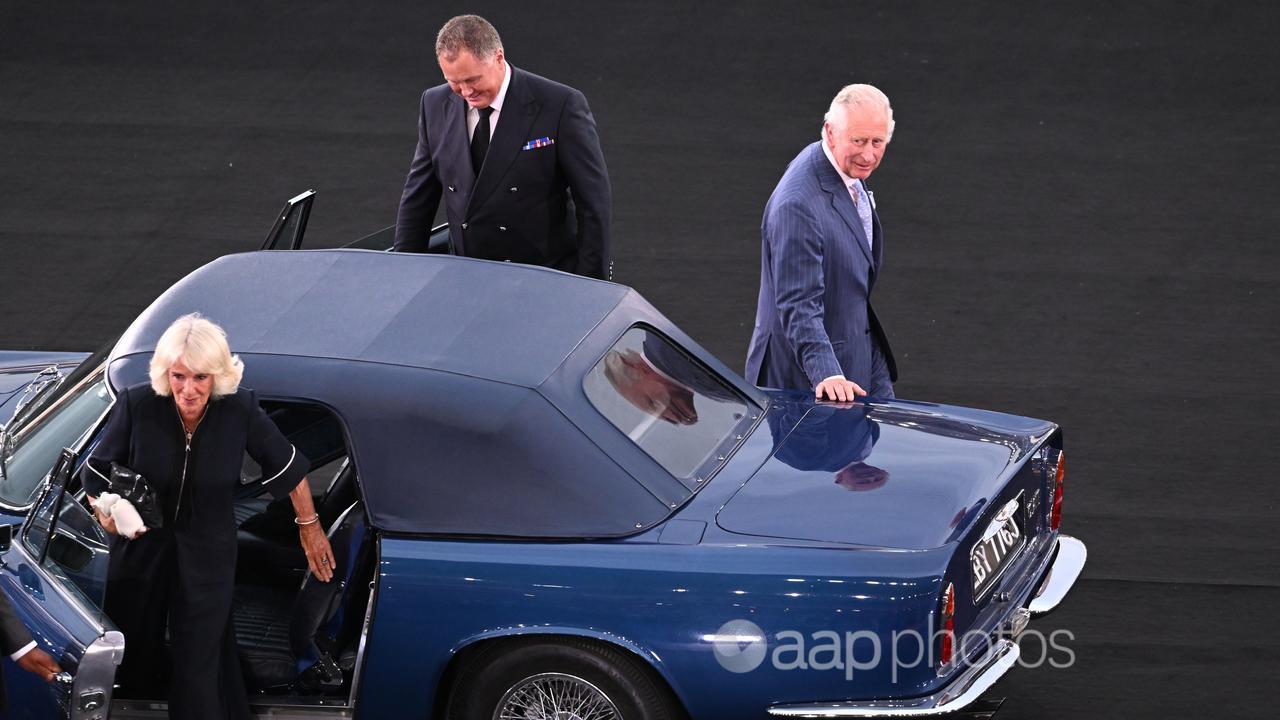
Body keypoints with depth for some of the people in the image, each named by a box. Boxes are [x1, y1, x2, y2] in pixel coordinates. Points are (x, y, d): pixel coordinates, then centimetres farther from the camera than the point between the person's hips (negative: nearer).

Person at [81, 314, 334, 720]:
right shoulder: (137, 406, -22)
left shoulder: (240, 410, -21)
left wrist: (309, 526, 4)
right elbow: (96, 472, -9)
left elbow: (286, 466, -5)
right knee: (132, 654, 22)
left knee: (199, 663, 1)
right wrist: (106, 513, -28)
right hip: (142, 545, 1)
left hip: (207, 551, -1)